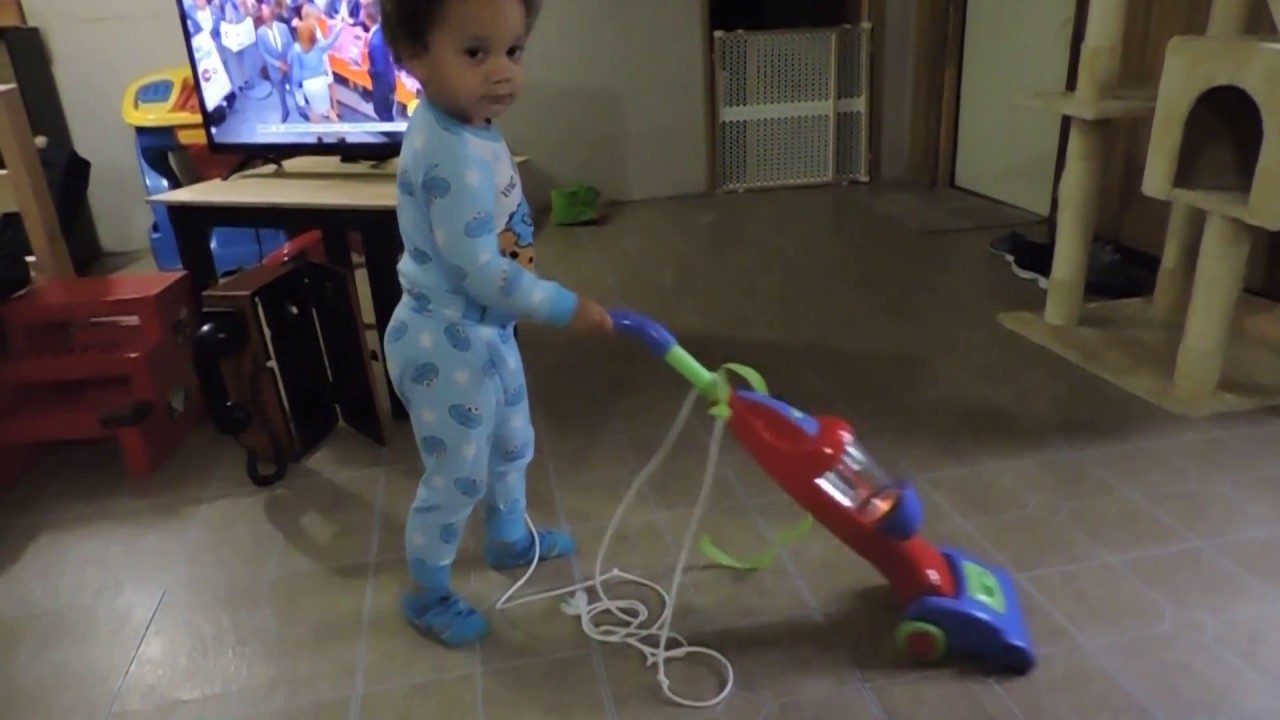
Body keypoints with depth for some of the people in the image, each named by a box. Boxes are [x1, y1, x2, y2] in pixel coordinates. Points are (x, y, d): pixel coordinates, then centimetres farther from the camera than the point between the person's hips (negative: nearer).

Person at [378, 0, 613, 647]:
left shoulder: (470, 132, 3)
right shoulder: (450, 153, -30)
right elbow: (476, 268, -31)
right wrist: (566, 309, -23)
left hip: (485, 330, 10)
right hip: (446, 344, -10)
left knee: (511, 444, 27)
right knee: (457, 477, 6)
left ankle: (509, 538, 52)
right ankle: (425, 595, 30)